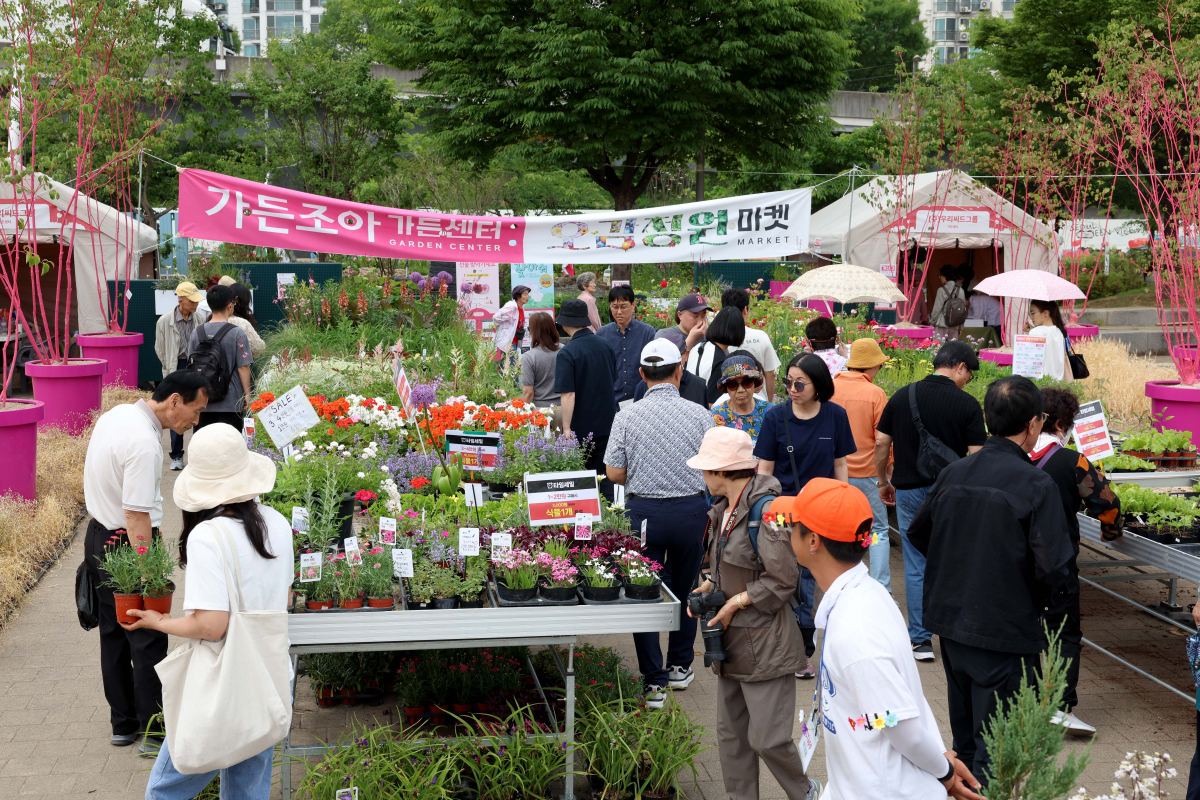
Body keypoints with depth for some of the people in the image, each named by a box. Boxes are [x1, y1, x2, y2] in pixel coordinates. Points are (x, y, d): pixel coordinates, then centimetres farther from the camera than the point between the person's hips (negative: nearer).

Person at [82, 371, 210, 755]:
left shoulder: (116, 415, 5)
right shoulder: (143, 442, -25)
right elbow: (136, 516, -27)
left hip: (98, 536, 10)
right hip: (126, 546, -10)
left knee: (113, 634, 18)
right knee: (148, 640, 1)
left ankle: (123, 724, 29)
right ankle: (154, 732, 9)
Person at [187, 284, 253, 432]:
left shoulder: (197, 332, 5)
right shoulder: (237, 333, -9)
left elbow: (192, 366, 10)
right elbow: (243, 367, -10)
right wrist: (247, 394, -1)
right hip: (231, 403, -4)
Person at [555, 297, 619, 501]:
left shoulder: (567, 353, -15)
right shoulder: (605, 346, 5)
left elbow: (568, 394, -21)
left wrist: (566, 428, -19)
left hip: (581, 426, -5)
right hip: (607, 422, 5)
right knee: (603, 476, 9)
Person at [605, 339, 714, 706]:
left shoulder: (627, 416, -6)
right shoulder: (699, 414, -4)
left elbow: (614, 472, -4)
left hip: (643, 510, -1)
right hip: (691, 509, 1)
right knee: (683, 589, 19)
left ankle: (654, 682, 6)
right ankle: (680, 667, 30)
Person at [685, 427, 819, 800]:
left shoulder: (765, 509, -19)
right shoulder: (724, 509, 9)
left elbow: (782, 581, -19)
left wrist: (735, 603, -15)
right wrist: (709, 586, 2)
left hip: (765, 643, -9)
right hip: (732, 643, 9)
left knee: (767, 738, -3)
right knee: (731, 732, 13)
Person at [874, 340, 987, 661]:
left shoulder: (902, 396, 1)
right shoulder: (967, 404, -9)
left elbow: (881, 443, 3)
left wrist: (883, 481, 15)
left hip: (909, 491, 2)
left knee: (916, 568, 8)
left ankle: (920, 640, 10)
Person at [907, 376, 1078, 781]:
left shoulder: (953, 474, -1)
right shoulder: (1036, 485, -18)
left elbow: (918, 534, 11)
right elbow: (1053, 567, -20)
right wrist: (1055, 605, 0)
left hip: (951, 622, 6)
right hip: (1006, 632, -6)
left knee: (964, 739, 23)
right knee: (995, 749, 3)